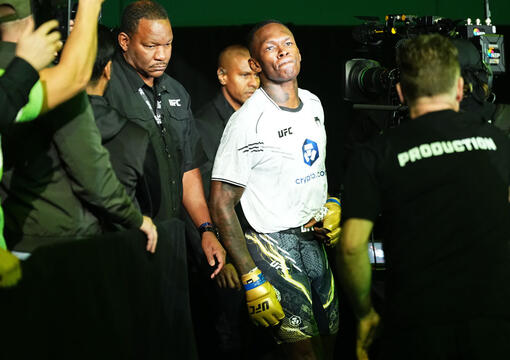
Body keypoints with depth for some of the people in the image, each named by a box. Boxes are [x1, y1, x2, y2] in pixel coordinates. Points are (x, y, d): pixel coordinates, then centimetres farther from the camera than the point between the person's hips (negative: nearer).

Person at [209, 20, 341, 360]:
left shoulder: (313, 103, 9)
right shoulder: (248, 120, -14)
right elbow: (222, 205, -14)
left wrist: (333, 205, 6)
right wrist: (251, 280, -18)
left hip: (314, 240, 7)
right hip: (273, 246, -7)